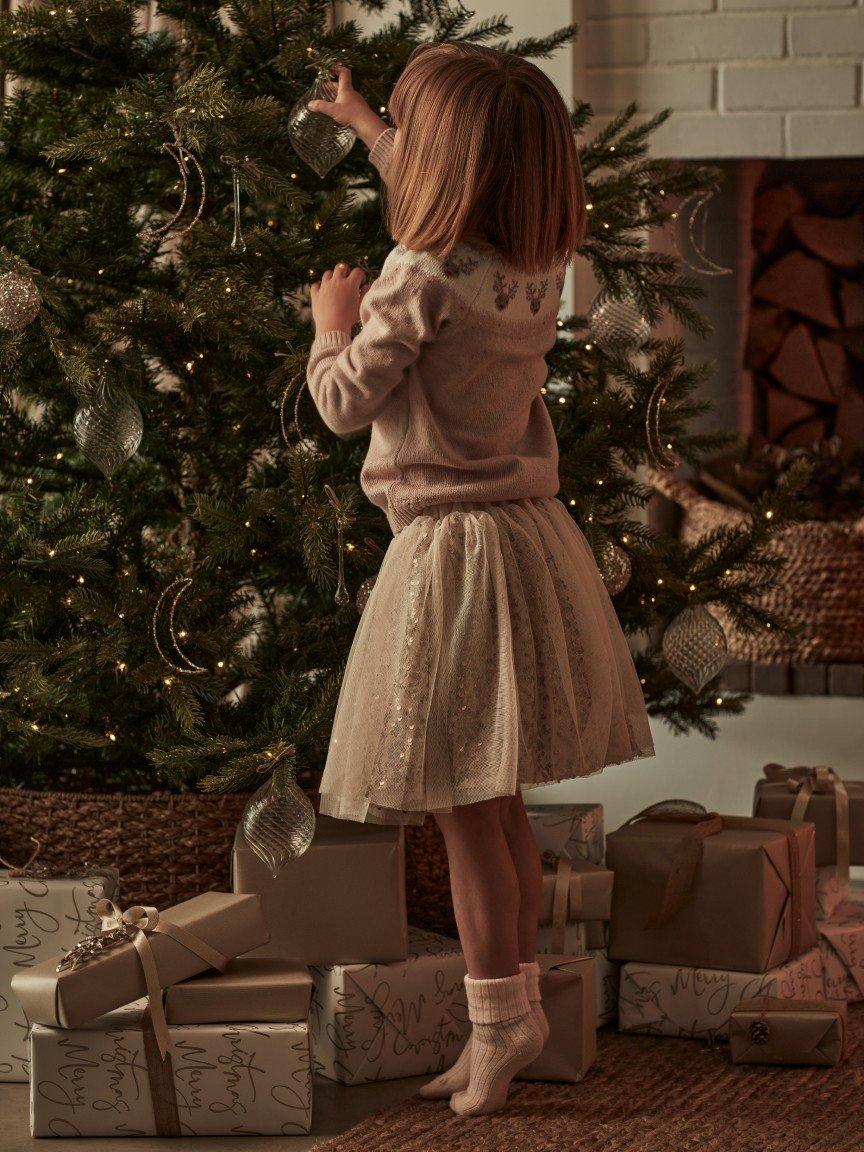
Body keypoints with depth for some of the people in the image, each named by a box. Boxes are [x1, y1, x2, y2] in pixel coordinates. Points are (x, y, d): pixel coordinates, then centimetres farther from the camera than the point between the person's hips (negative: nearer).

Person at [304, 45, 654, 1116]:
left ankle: (501, 1020, 6)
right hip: (529, 537, 8)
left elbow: (344, 404, -11)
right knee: (500, 808, 14)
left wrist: (334, 322, 9)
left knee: (465, 814, 0)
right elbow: (451, 202, 25)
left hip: (450, 555, -8)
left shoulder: (421, 283, -20)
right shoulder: (539, 269, 3)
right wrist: (368, 129, 37)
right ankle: (514, 1007, 21)